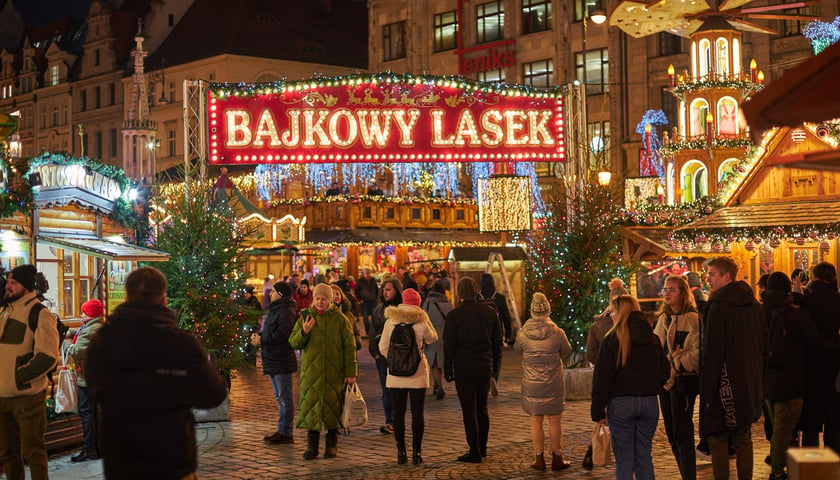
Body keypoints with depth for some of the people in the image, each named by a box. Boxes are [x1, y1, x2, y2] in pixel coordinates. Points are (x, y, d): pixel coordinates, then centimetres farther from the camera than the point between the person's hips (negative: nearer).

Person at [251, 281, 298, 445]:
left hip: (281, 361, -11)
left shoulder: (286, 311, -15)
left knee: (284, 397, -5)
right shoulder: (275, 309, 19)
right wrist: (258, 335, 3)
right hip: (272, 359, 11)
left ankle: (285, 433, -2)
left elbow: (282, 334, -24)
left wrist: (262, 339, -16)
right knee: (280, 397, 15)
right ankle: (283, 431, 23)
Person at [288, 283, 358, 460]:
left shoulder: (339, 319, 1)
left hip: (334, 372, -1)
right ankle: (312, 445, 9)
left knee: (333, 405, 3)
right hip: (311, 371, 1)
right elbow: (293, 343, 5)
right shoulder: (305, 317, 5)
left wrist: (351, 371, -3)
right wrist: (304, 332, -15)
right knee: (311, 404, -1)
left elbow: (349, 346, 2)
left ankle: (332, 445, 16)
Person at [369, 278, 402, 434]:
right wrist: (375, 352, 4)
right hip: (382, 356, 4)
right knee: (386, 390, 4)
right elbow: (372, 333, 15)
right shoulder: (379, 310, 13)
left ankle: (396, 421, 2)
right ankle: (390, 421, 10)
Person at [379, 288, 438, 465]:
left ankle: (401, 452, 10)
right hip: (417, 373, -2)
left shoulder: (390, 321, -1)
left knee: (399, 413, 8)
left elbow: (383, 347, 2)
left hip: (396, 374, 2)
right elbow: (433, 338, 11)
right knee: (417, 413, 4)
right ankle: (416, 452, 6)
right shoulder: (421, 322, -8)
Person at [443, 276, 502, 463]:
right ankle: (482, 447, 26)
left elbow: (449, 345, -7)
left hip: (464, 367, -4)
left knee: (469, 411, 0)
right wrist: (496, 367, 16)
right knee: (482, 408, 17)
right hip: (485, 366, 4)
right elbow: (497, 341, 9)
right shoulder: (489, 312, 4)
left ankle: (474, 452, 2)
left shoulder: (454, 315, -8)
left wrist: (447, 370, 0)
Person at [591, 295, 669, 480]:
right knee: (644, 457, 12)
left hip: (621, 403, -4)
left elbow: (602, 375, -9)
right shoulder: (653, 339, 7)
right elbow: (665, 371, 13)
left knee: (624, 458, 2)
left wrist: (598, 409, -6)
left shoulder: (612, 339, -7)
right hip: (649, 402, 4)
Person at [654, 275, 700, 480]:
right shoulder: (663, 318, 14)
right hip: (665, 381, 8)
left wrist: (676, 366, -16)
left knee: (682, 434, -8)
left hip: (683, 381, -8)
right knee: (672, 434, 11)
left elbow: (697, 352, -15)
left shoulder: (693, 319, -9)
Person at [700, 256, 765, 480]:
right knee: (743, 438, 14)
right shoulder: (754, 305, 10)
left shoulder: (717, 306, -15)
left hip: (725, 385, -7)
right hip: (749, 383, 7)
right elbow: (763, 346, 16)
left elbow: (712, 353, -17)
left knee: (718, 438, 0)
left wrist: (707, 392, -14)